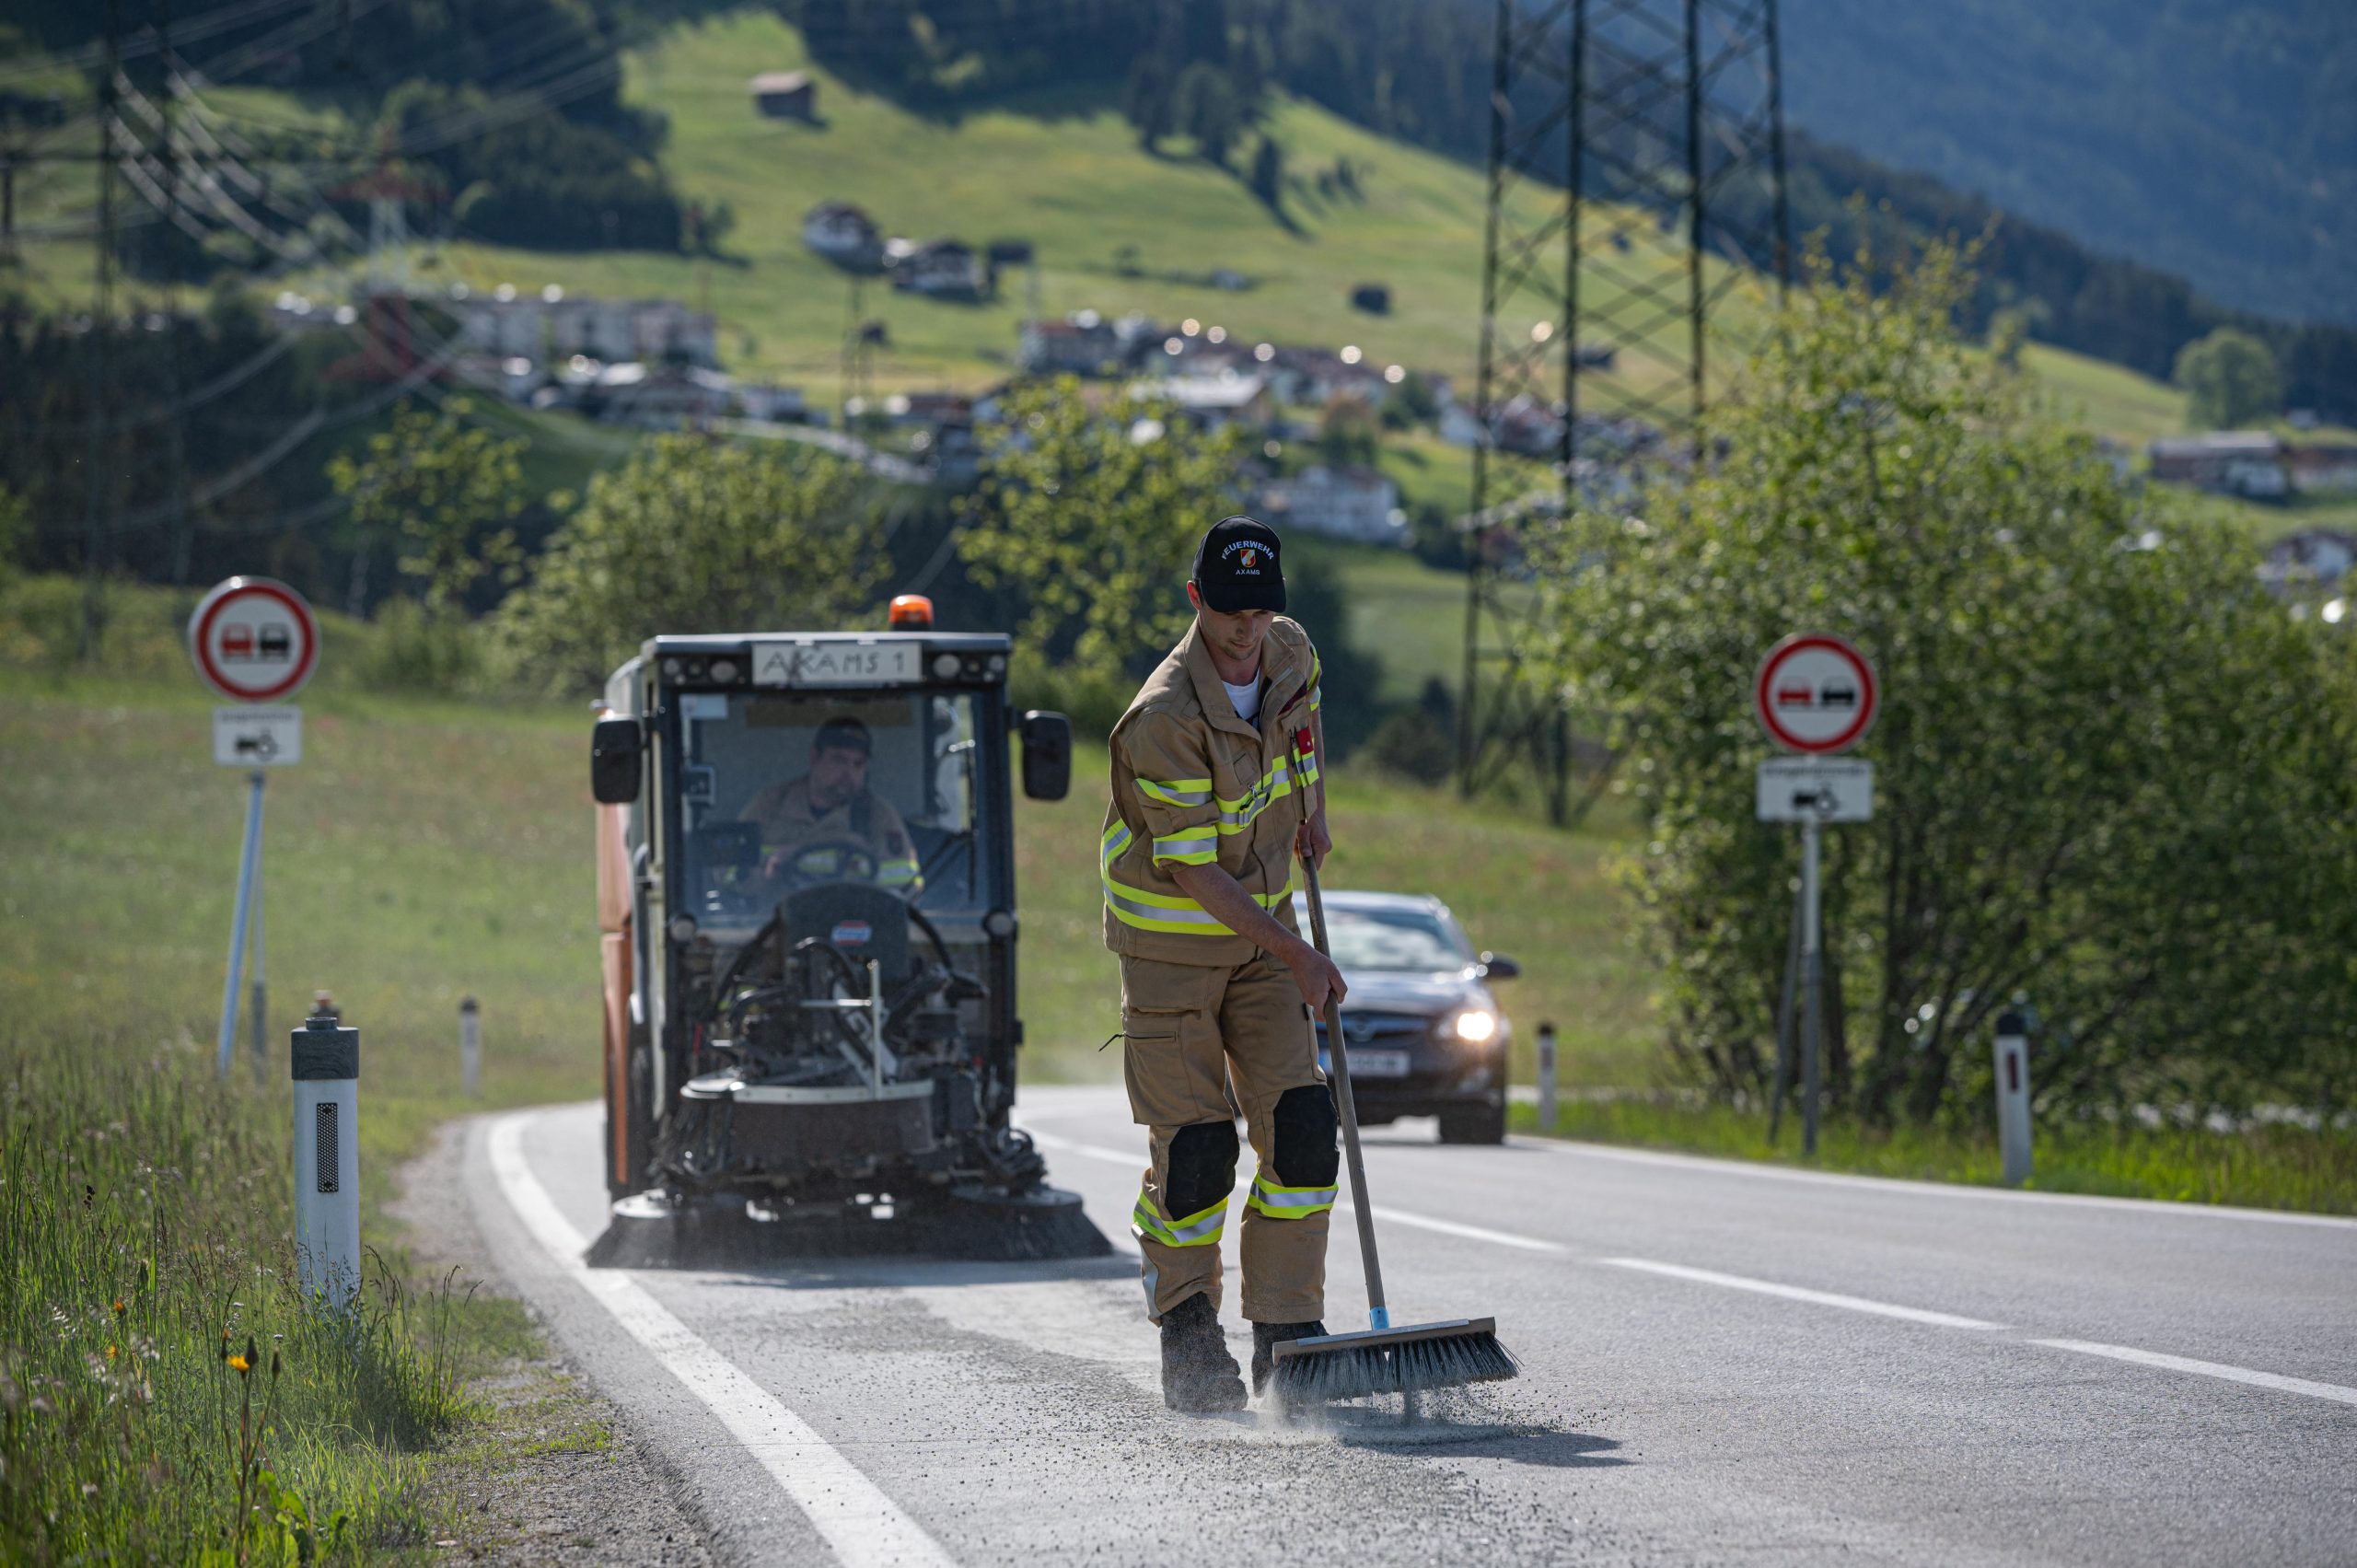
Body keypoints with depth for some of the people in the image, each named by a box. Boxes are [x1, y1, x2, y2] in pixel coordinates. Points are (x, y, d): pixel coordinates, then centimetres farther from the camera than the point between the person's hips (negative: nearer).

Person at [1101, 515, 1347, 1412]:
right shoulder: (1165, 718, -27)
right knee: (1195, 1148, -6)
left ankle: (1287, 1336, 0)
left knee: (1301, 1126, -6)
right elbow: (1194, 868, -25)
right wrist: (1294, 954, -26)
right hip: (1170, 941, -6)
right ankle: (1186, 1332, 15)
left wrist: (1309, 797, 17)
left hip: (1262, 928, 6)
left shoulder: (1290, 655, -4)